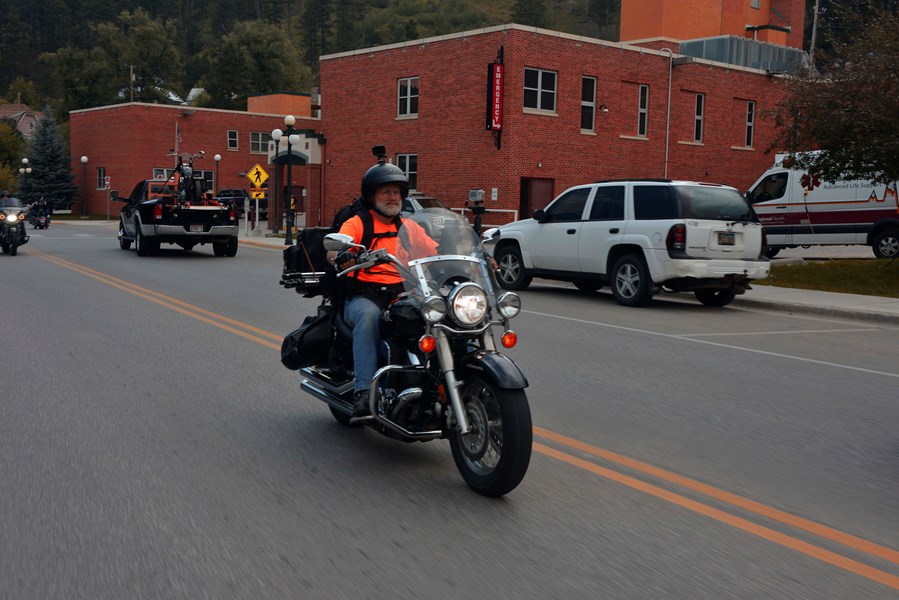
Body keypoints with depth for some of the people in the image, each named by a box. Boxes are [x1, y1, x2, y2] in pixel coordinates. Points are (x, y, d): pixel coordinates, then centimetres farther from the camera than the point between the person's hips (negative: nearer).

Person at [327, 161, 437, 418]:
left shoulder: (410, 228, 22)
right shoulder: (357, 223, 7)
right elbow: (333, 252, -11)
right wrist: (342, 257, -35)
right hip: (363, 297, -3)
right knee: (369, 315, -38)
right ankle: (363, 391, -41)